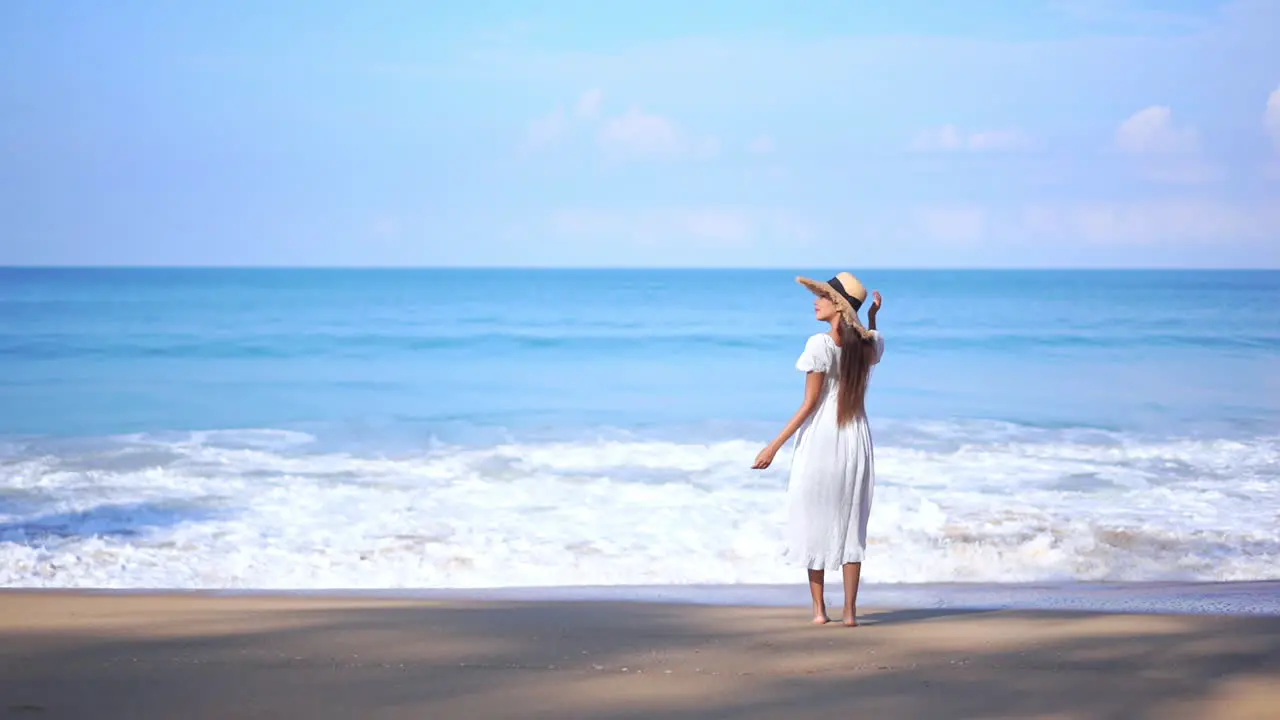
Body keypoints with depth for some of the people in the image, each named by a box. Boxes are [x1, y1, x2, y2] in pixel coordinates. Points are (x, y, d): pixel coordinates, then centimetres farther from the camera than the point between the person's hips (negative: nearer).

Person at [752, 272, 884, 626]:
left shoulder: (820, 345, -14)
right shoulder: (870, 344, 1)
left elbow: (810, 403, -14)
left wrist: (774, 446, -10)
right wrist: (872, 315, 17)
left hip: (820, 438, -4)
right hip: (856, 440, 4)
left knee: (814, 521, 9)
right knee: (850, 524, 10)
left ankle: (819, 608, 12)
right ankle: (849, 610, 6)